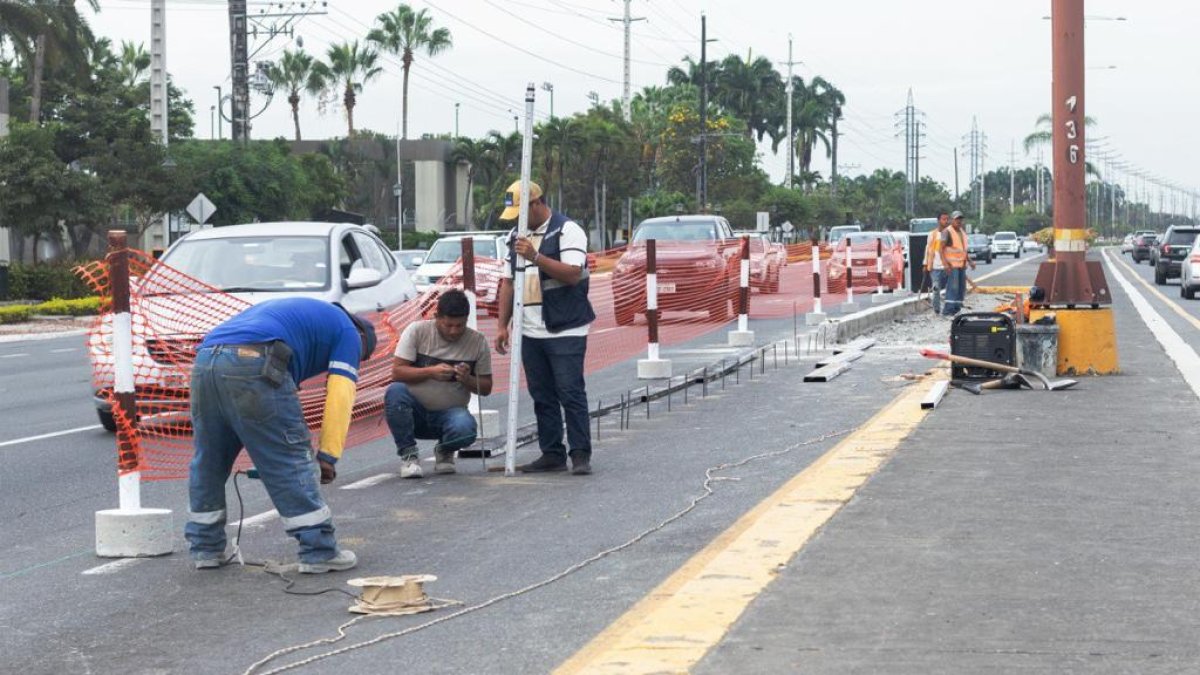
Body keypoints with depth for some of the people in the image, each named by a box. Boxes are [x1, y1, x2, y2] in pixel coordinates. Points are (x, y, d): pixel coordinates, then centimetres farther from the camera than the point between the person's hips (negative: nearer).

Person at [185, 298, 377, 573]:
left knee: (208, 462, 20)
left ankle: (206, 549, 28)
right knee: (291, 460, 0)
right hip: (253, 363, -7)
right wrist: (327, 456, 9)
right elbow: (340, 396, 7)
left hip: (204, 360, 7)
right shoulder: (348, 332, 20)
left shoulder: (299, 313, 41)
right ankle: (319, 552, 2)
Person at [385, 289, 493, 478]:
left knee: (465, 429, -34)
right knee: (395, 392, -33)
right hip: (415, 410, 0)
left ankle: (444, 451, 5)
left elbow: (486, 388, 4)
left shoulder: (478, 341, 0)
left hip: (449, 412, 1)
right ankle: (408, 455, -15)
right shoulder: (417, 330, -5)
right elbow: (397, 372, -11)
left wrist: (467, 379, -18)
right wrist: (430, 372, -25)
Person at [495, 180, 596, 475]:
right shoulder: (518, 236, 15)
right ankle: (552, 454, 13)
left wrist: (535, 257, -26)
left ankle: (581, 455, -4)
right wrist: (503, 326, 13)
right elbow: (508, 282, 18)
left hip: (565, 332, -7)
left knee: (571, 394, -7)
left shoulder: (567, 230, -7)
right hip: (530, 333, 7)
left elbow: (572, 274, -19)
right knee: (542, 396, 8)